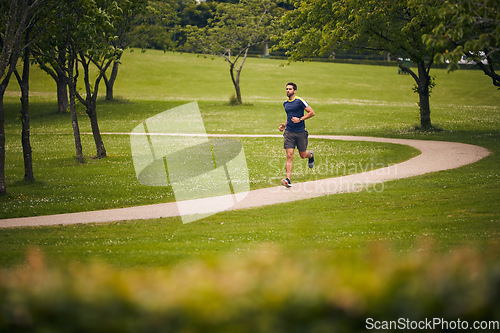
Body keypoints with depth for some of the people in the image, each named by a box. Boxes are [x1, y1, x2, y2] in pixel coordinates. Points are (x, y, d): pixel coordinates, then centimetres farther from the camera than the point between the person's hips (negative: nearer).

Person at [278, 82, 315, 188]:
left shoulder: (299, 101, -9)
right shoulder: (285, 103, 11)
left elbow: (312, 113, -10)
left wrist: (300, 119, -18)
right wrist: (284, 125, 12)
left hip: (300, 132, -4)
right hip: (289, 132, 4)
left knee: (303, 155, 10)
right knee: (289, 155, -10)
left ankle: (310, 155, 48)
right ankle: (288, 180, -16)